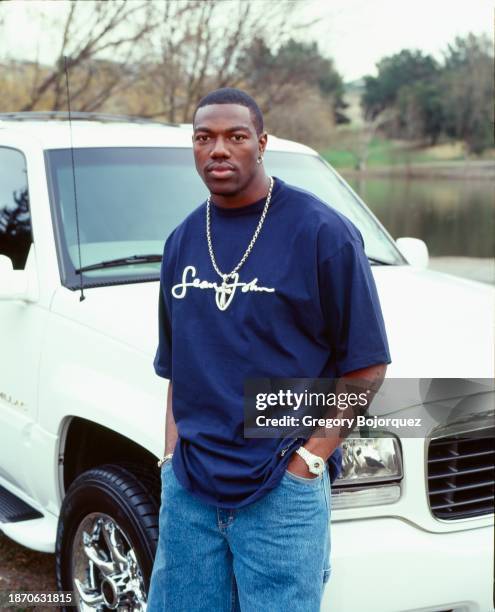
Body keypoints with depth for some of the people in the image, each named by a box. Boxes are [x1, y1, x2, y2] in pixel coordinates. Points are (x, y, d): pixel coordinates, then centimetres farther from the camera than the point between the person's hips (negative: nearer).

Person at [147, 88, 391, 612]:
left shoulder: (320, 231, -7)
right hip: (187, 490, 5)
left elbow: (367, 365, -7)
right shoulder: (182, 241, 10)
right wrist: (172, 455, 7)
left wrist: (308, 460, -11)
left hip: (282, 493, -5)